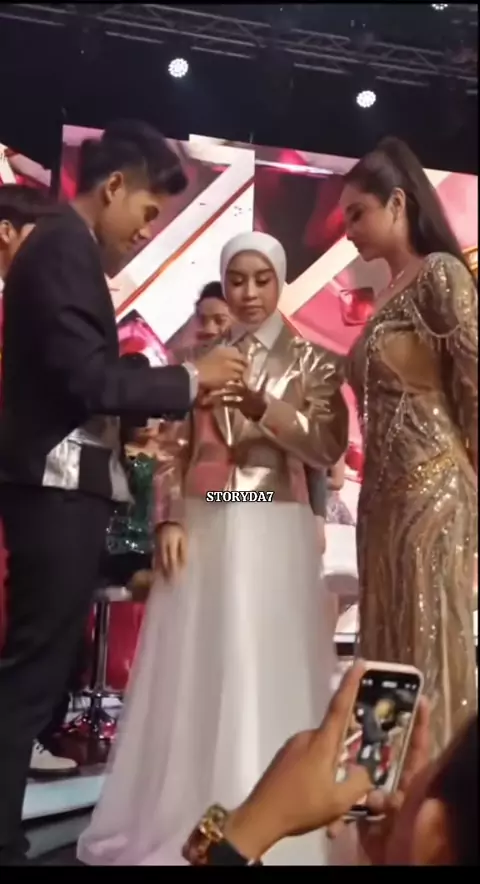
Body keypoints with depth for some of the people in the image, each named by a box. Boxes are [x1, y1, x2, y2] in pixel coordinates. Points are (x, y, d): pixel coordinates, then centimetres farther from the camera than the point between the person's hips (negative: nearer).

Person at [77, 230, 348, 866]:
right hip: (203, 528, 2)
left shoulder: (310, 361, 6)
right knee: (192, 670, 3)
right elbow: (175, 449, 9)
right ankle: (178, 817, 12)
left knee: (264, 670, -4)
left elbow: (328, 447, -5)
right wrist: (169, 520, -4)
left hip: (272, 532, -2)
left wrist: (262, 406, -17)